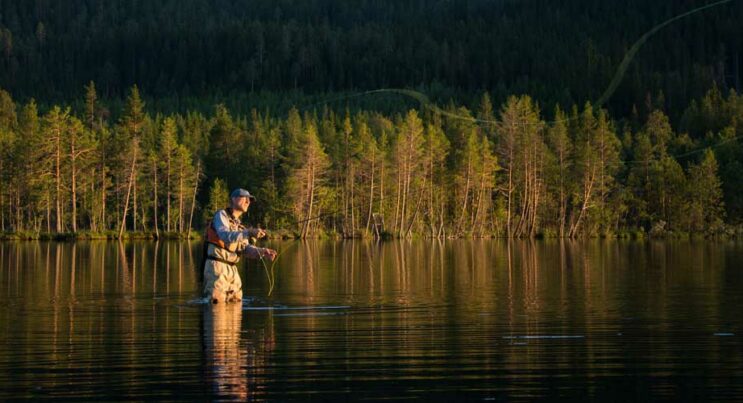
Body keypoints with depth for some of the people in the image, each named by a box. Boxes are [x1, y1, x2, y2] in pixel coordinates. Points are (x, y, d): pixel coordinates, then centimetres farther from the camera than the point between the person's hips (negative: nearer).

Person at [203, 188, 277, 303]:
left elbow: (245, 248, 8)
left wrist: (262, 252, -12)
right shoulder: (221, 215, -5)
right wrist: (249, 233, -37)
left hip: (232, 269, 9)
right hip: (216, 267, -9)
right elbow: (225, 236, -26)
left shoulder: (238, 225, 20)